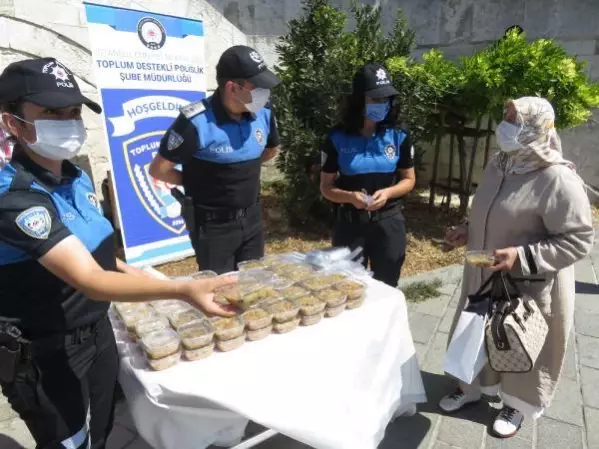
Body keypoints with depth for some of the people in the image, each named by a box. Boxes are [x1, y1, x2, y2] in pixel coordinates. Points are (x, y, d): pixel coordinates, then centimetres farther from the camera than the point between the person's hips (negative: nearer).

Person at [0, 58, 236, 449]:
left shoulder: (76, 177, -1)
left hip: (98, 332, 7)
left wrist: (130, 270, 3)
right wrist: (183, 291, -46)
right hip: (46, 357, -7)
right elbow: (89, 280, -37)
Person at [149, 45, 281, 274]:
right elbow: (158, 169, -13)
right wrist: (198, 182, -2)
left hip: (251, 217, 5)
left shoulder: (263, 113, -7)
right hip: (213, 224, -5)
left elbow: (272, 149, 15)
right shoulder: (196, 122, -23)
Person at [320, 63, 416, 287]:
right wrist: (350, 196, -22)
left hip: (388, 222, 1)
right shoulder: (337, 138, -7)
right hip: (350, 222, -1)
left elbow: (409, 179, 5)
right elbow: (326, 187, -2)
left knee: (386, 288, 15)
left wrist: (387, 193, -15)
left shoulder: (399, 136, -3)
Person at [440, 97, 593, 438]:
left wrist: (523, 257, -30)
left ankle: (519, 404, 41)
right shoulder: (499, 164, 1)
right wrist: (468, 232, -1)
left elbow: (579, 240, -20)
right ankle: (472, 387, 45)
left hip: (530, 287, -6)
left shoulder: (558, 180, -23)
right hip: (484, 278, 7)